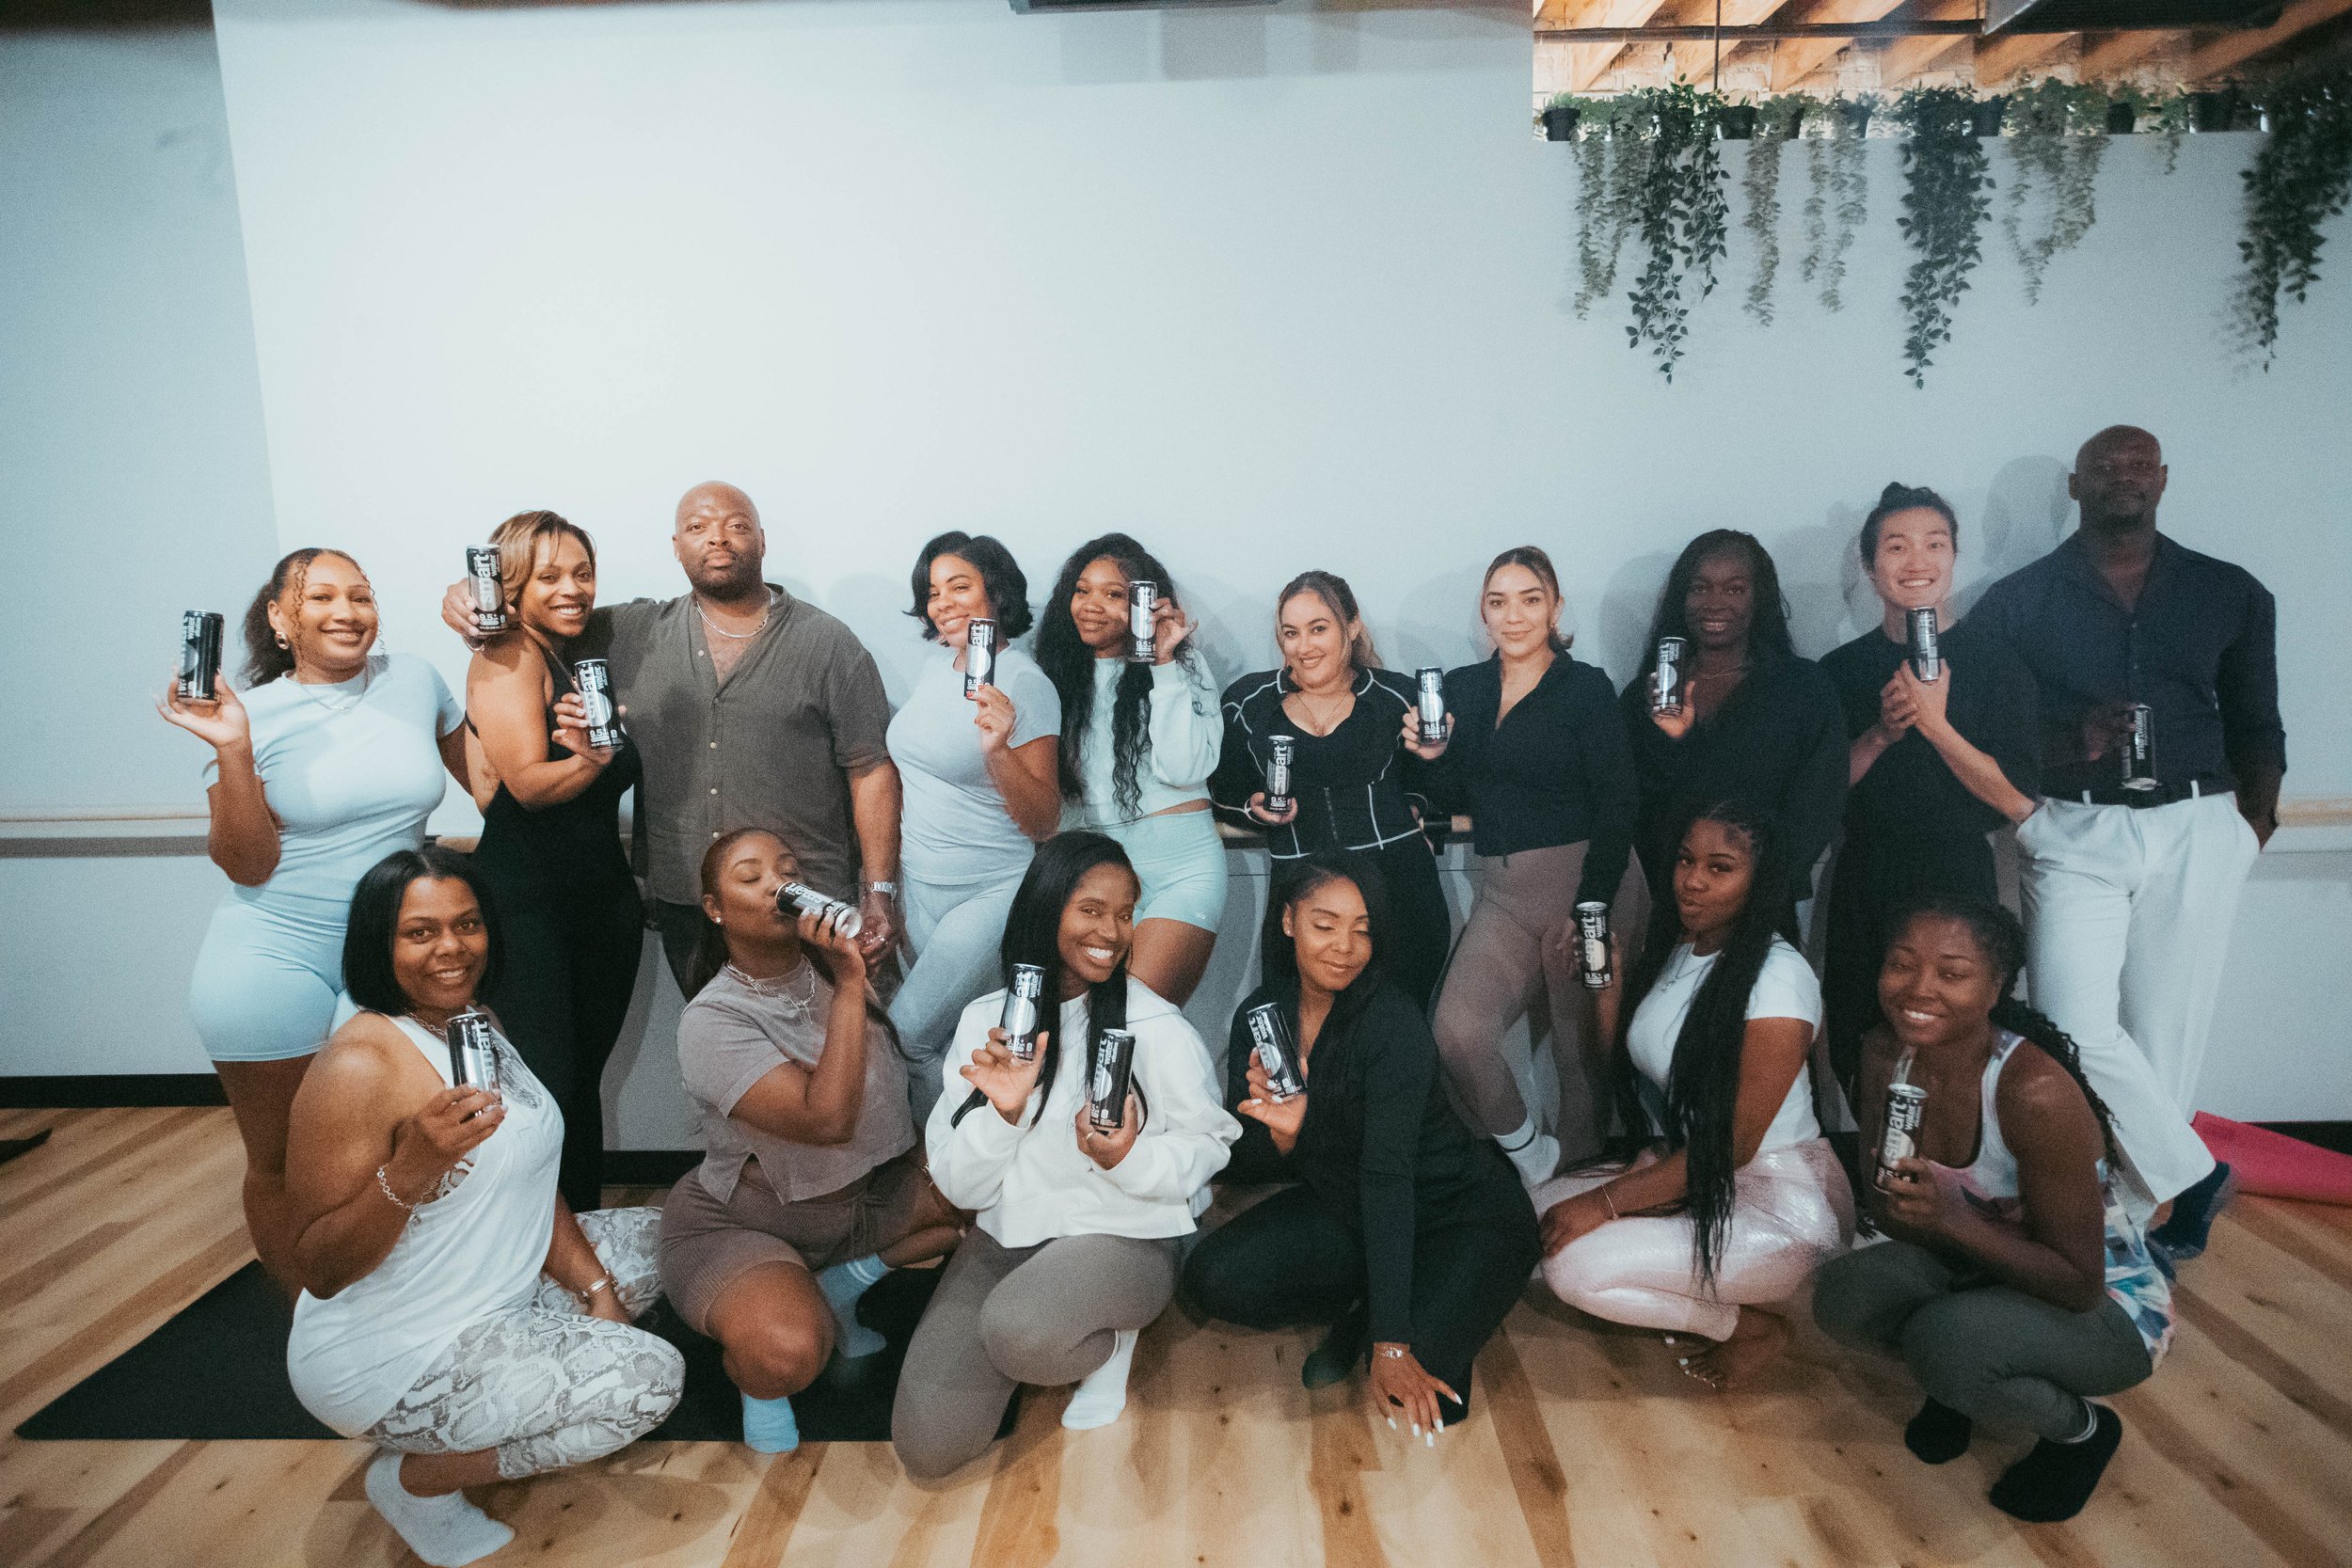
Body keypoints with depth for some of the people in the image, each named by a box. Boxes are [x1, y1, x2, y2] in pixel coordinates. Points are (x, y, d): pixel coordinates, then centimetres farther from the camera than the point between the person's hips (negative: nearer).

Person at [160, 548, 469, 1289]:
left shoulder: (414, 679, 1)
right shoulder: (251, 714, -6)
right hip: (276, 963, -2)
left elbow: (482, 776, 15)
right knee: (283, 1164, 10)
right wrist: (232, 751, -20)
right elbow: (247, 865, -11)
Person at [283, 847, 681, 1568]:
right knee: (647, 1377, -17)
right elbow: (320, 1270, -22)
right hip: (394, 1362, -9)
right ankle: (417, 1478, 2)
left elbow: (527, 1181, 8)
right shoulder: (358, 1066, -24)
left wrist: (596, 1287, -2)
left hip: (505, 1295, 9)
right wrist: (412, 1169, -38)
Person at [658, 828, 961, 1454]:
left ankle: (844, 1283, 6)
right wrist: (849, 986, -31)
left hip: (869, 1193, 7)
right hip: (742, 1225, -6)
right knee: (787, 1353, -36)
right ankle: (754, 1378, 2)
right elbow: (826, 1119, -34)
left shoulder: (833, 968, -3)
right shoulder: (711, 1021, -22)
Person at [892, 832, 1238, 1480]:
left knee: (1016, 1329, -35)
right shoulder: (985, 1020, -1)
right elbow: (959, 1186, -1)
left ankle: (1112, 1338, 1)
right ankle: (1037, 1345, 18)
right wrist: (1001, 1113, -22)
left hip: (1125, 1235, -3)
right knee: (928, 1448, -11)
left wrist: (1129, 1160, -23)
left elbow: (1208, 1144, -4)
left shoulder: (1159, 1028, -10)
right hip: (1006, 1235, 4)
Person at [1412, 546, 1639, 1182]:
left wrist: (1589, 907, -14)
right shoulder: (1463, 687, 13)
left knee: (1583, 1056, 1)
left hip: (1582, 886, -3)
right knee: (1456, 1033, -16)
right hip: (1501, 892, 4)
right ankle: (1530, 1158, 8)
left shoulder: (1586, 688, -1)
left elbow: (1616, 807, -6)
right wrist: (1433, 757, -4)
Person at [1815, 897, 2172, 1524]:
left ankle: (2081, 1428, 1)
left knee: (1945, 1340, -32)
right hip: (1981, 1271, 5)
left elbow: (2079, 1285, -24)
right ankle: (1959, 1383, 11)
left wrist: (1951, 1219, -36)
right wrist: (1901, 1204, -24)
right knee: (1844, 1292, -20)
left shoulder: (2036, 1092, -31)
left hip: (2107, 1302, -5)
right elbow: (1885, 1207, -1)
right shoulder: (1885, 1054, -12)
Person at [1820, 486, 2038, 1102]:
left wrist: (1934, 723, -17)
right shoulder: (1841, 669, 5)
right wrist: (1881, 734, -12)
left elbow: (2018, 801, -9)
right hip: (1863, 883, 3)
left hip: (1958, 879, -2)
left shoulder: (1996, 660, -1)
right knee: (1858, 1057, 9)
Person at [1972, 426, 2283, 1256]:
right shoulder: (2017, 601, 4)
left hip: (2196, 830, 2)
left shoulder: (2232, 594, 11)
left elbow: (2256, 722, 16)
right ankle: (2192, 1177, 9)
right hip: (2073, 833, -2)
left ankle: (2131, 1209, 18)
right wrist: (2074, 743, -16)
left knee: (2165, 1032, 3)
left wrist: (2257, 813, 3)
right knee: (2077, 1026, -13)